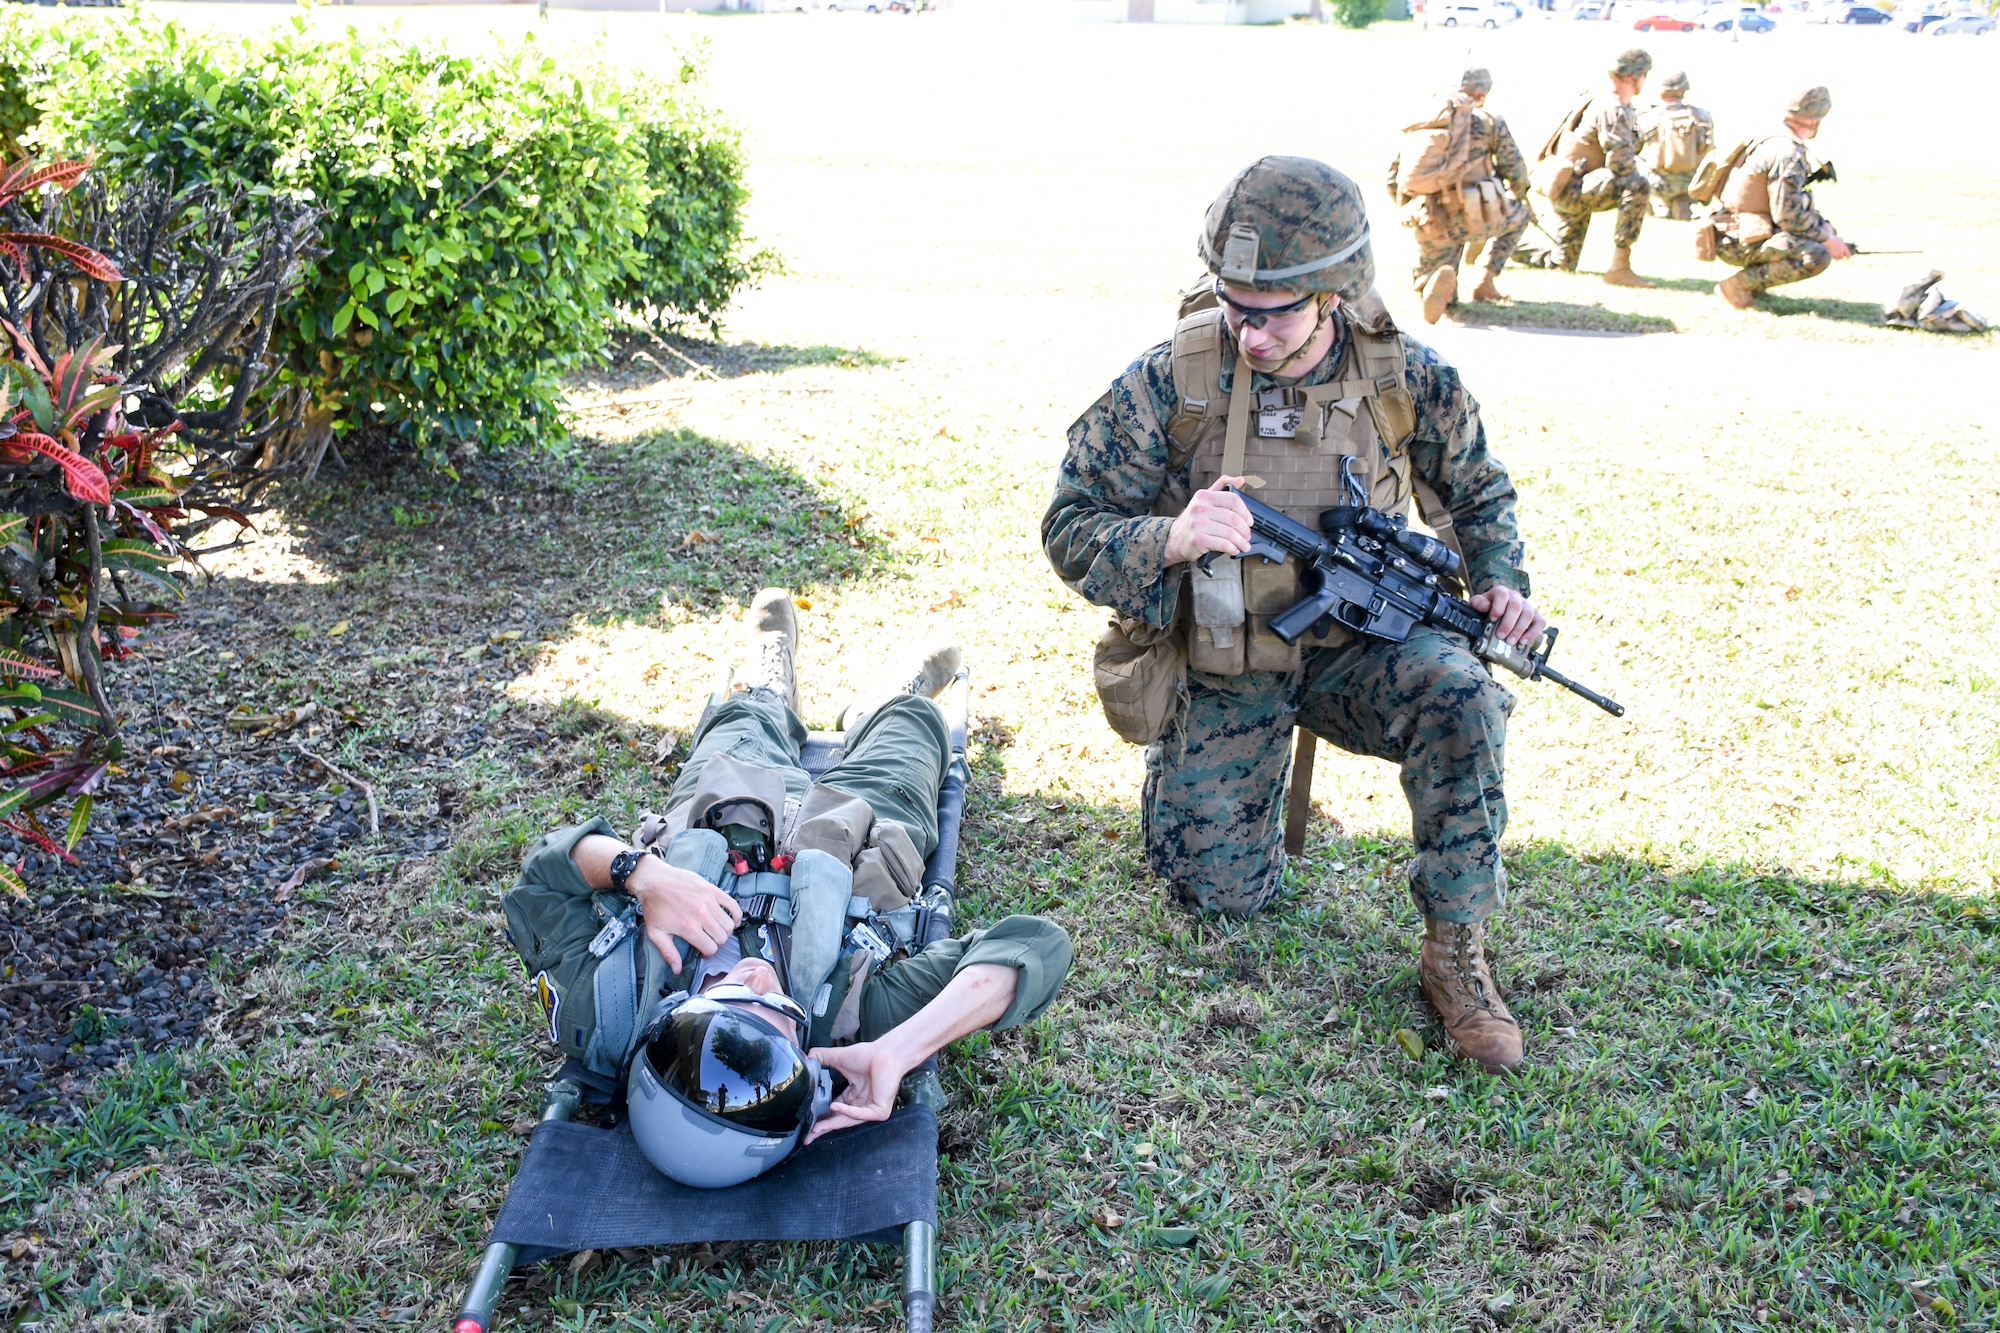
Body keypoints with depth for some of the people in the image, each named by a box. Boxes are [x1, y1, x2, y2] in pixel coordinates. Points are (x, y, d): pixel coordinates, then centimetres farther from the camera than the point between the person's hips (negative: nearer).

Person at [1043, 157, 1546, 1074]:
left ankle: (1455, 951, -14)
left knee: (1457, 692, -31)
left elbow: (1479, 494, 10)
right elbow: (1072, 531, -14)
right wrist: (1173, 539, -34)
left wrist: (1499, 583, -8)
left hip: (1354, 644, 1)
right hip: (1221, 667, 0)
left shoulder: (1406, 379, -10)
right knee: (1221, 893, -3)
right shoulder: (1171, 382, -17)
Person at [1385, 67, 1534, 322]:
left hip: (1430, 225, 2)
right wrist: (1520, 195, 28)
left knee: (1444, 299, 21)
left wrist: (1409, 210, 28)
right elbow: (1515, 171, 5)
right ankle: (1486, 282, 18)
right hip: (1474, 216, -2)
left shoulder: (1421, 123, 16)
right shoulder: (1489, 122, 6)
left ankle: (1442, 277, -17)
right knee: (1519, 214, 33)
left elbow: (1393, 179, 13)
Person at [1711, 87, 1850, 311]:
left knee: (1825, 230, 18)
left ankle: (1756, 274, 11)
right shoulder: (1787, 154, -18)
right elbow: (1788, 216, -21)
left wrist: (1826, 228, 8)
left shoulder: (1778, 143, 13)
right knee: (1818, 257, -25)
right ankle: (1739, 285, -15)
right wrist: (1826, 240, -10)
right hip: (1739, 242, -10)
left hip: (1751, 228, 10)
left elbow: (1799, 203, 22)